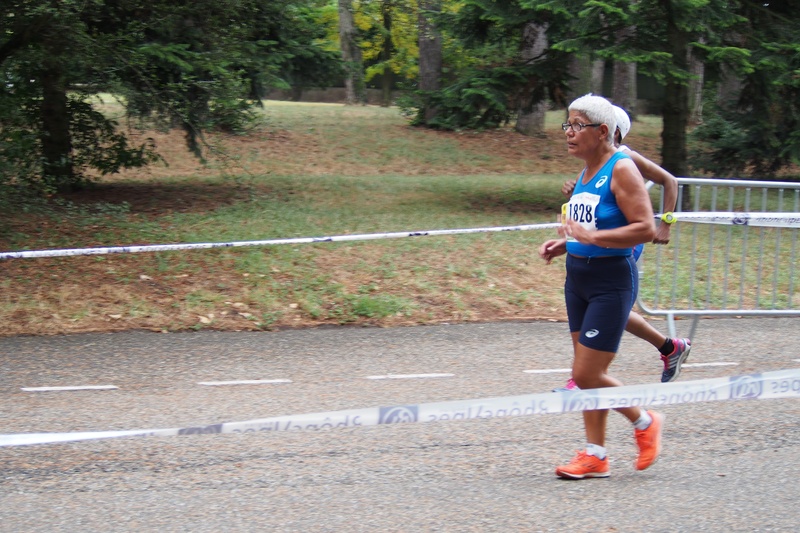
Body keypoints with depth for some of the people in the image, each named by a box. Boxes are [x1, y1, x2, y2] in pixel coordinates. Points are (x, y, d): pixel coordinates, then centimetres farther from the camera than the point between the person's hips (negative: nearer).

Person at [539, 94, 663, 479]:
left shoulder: (621, 169, -14)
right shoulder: (586, 172, 12)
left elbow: (646, 229, -22)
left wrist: (590, 236, -26)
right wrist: (563, 244, 7)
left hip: (611, 283, -9)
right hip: (578, 279, 9)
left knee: (587, 375, -8)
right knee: (586, 374, 10)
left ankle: (645, 423, 14)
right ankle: (595, 456, 17)